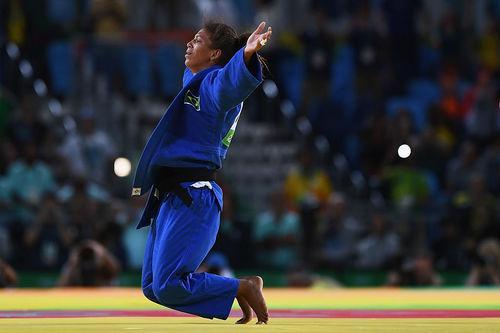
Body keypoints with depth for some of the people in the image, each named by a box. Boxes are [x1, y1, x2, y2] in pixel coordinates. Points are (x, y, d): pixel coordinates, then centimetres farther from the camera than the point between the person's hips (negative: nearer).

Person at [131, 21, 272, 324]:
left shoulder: (215, 84, -12)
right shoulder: (194, 80, 15)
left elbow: (234, 80, -37)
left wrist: (247, 54, -56)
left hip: (192, 200, -10)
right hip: (170, 197, 10)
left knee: (168, 287, -15)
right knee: (153, 287, 12)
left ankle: (244, 289, 2)